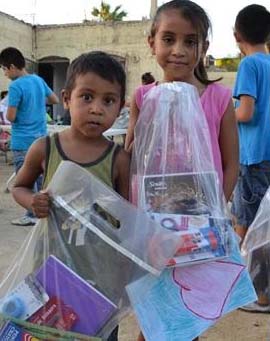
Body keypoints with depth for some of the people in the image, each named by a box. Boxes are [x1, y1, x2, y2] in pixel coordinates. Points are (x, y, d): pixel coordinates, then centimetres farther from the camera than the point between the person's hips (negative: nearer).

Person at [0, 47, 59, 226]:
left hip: (23, 141, -7)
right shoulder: (38, 80, 6)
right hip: (41, 137, 7)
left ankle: (32, 215, 8)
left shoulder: (16, 86, -16)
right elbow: (55, 100, 18)